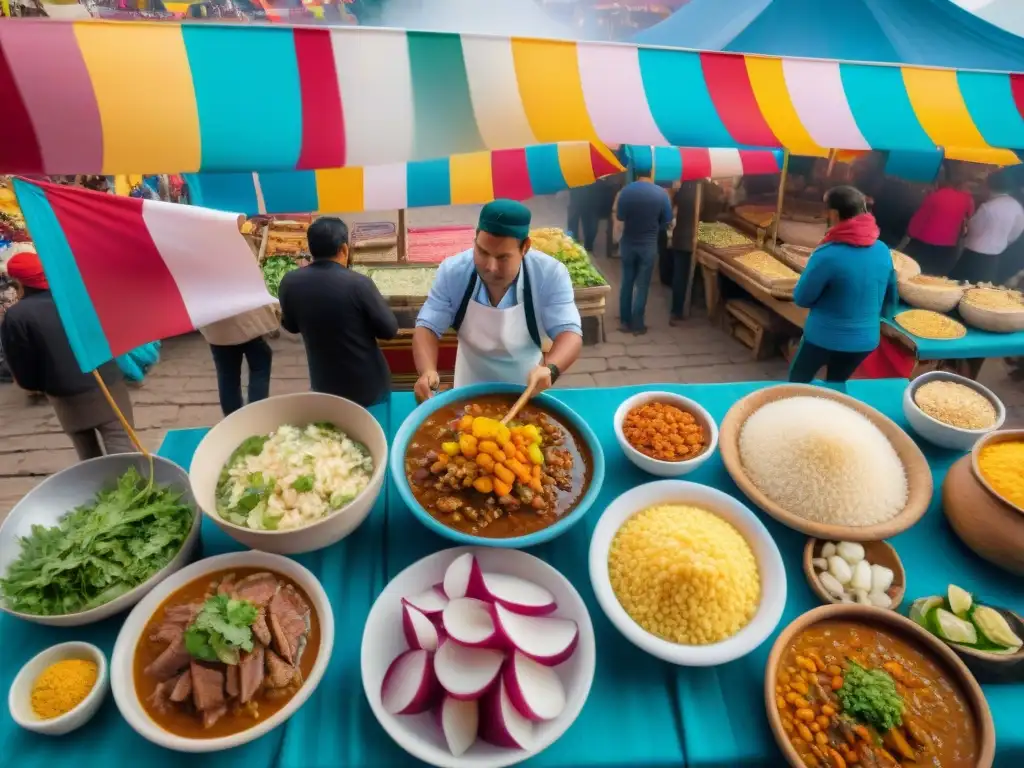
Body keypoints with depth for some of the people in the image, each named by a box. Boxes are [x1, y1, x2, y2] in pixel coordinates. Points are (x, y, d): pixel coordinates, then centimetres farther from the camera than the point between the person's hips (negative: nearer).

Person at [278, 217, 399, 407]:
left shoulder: (290, 282, -9)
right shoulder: (358, 283, -23)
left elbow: (291, 326, 7)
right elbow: (389, 330, -12)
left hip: (324, 386, 3)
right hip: (369, 385, -3)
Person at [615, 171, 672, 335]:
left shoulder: (626, 190, -9)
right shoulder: (661, 193, -11)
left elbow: (619, 216, 2)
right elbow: (666, 223, -3)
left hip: (628, 243, 2)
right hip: (649, 245, -2)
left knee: (627, 283, 13)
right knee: (642, 286, 6)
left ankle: (625, 322, 19)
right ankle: (637, 325, 12)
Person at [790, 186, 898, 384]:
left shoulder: (828, 255, -24)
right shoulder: (883, 251, -4)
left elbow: (801, 299, -13)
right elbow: (891, 297, 9)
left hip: (825, 337, -5)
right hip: (866, 339, 5)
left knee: (798, 381, 20)